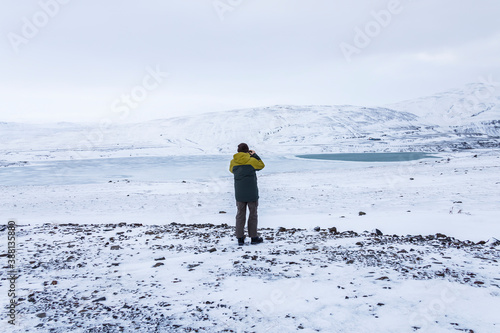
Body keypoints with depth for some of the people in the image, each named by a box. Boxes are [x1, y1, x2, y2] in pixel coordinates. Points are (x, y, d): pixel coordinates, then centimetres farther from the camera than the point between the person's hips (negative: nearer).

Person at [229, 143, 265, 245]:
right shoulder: (251, 161, -10)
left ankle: (240, 238, 10)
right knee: (253, 215, 9)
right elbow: (261, 165, 8)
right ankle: (254, 237, 15)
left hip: (239, 194, 3)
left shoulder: (233, 162, -1)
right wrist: (254, 155, 14)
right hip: (252, 193, -3)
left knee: (240, 215, 10)